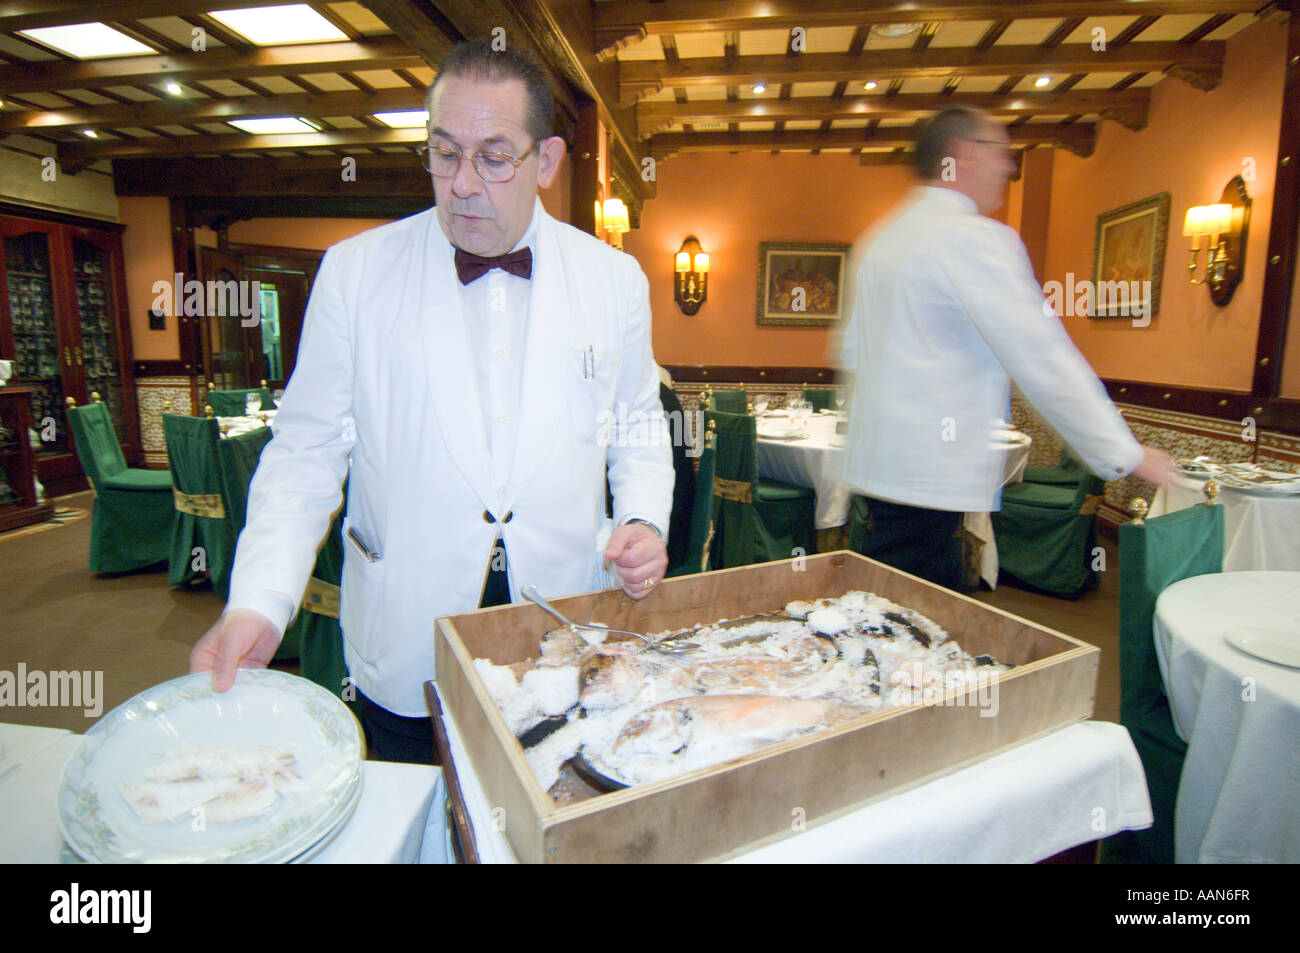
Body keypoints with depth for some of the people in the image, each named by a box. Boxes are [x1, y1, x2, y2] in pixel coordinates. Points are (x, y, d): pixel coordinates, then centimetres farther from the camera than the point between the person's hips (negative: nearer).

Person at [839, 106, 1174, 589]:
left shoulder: (880, 239, 16)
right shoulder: (976, 238, -11)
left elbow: (851, 351, 21)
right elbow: (1043, 359, -14)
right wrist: (1128, 454, -6)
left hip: (874, 463, 9)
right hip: (927, 477, -9)